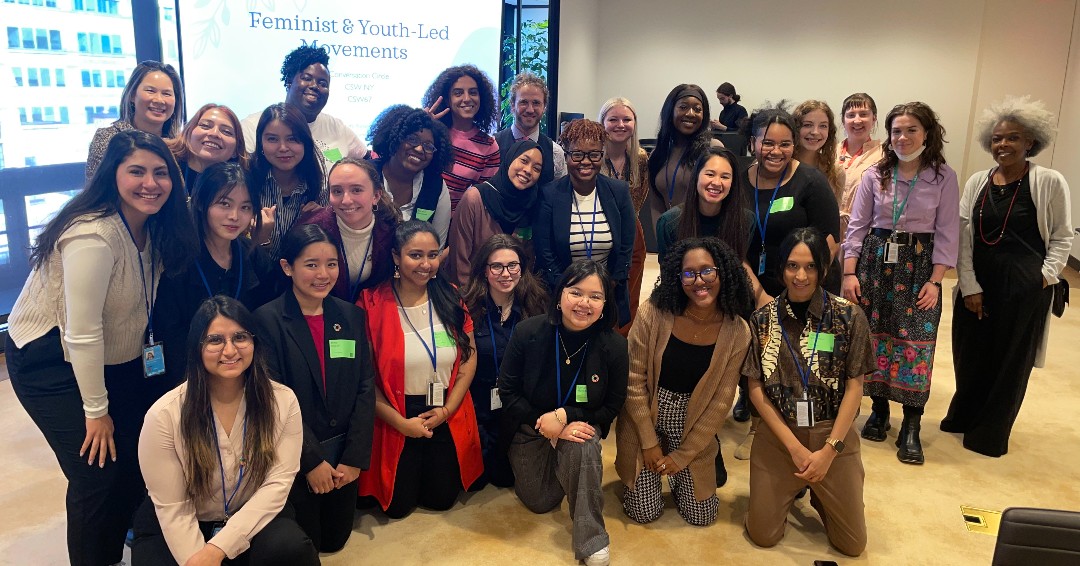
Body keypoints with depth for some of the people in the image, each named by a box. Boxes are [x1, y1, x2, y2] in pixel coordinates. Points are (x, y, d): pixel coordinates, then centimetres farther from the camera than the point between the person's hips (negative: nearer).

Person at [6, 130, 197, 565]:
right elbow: (82, 334, -26)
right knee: (99, 472, -9)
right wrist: (96, 411, -19)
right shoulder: (92, 236, -29)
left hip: (112, 357, 8)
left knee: (143, 457, 9)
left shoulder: (154, 226, -5)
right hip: (50, 361, -8)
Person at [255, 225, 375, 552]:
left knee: (335, 541, 16)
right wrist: (312, 460, -15)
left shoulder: (352, 316, 2)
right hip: (294, 461, -4)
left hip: (344, 458, 4)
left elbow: (365, 389, -1)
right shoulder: (267, 320, -12)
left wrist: (355, 458, -7)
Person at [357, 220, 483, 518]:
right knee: (397, 507, 7)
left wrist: (447, 409, -10)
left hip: (446, 418, 3)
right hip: (395, 418, -2)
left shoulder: (451, 299, -3)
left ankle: (435, 471, 43)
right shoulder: (372, 304, -14)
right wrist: (400, 422, -16)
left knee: (442, 500, 11)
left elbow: (469, 357, -1)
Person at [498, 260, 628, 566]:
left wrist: (564, 416, -25)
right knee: (541, 502, 7)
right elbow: (508, 391, -13)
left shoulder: (614, 345, -20)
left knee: (584, 447, -35)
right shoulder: (528, 332, -21)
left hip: (580, 424, -1)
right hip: (530, 428, 1)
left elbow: (612, 407, -12)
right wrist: (544, 424, -24)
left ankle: (592, 541, -18)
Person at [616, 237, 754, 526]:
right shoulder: (654, 314, -20)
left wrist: (682, 456, -7)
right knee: (644, 512, 2)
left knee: (701, 515, 6)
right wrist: (649, 443, -9)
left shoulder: (737, 331, -14)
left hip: (694, 430, 2)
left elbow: (720, 402, -8)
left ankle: (678, 470, 35)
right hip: (644, 419, -1)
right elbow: (634, 381, -12)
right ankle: (636, 470, 33)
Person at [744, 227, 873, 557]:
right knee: (762, 535, 1)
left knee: (853, 545, 3)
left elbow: (854, 387, -6)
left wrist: (829, 449, -12)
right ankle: (792, 490, 31)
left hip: (834, 436, 0)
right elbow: (756, 389, -5)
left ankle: (817, 495, 32)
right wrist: (795, 447, -12)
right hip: (777, 437, 0)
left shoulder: (850, 317, -7)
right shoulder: (762, 320, -5)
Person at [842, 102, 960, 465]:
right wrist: (850, 273, -2)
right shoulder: (875, 175, 1)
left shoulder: (944, 178, -3)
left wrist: (935, 281, -9)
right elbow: (856, 226, 3)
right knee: (873, 336, 6)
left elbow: (947, 234, -2)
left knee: (916, 342, -2)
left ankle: (912, 425, 9)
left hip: (919, 263, -2)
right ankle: (879, 410, 23)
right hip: (875, 260, 2)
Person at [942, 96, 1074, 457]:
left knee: (1010, 359, 8)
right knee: (970, 355, 13)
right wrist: (969, 286, -5)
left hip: (1025, 288, -3)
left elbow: (1061, 237, 1)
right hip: (978, 283, 3)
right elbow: (963, 236, 0)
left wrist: (1047, 275, -12)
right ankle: (963, 417, 36)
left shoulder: (1049, 183, -6)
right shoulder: (977, 182, 3)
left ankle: (990, 433, 24)